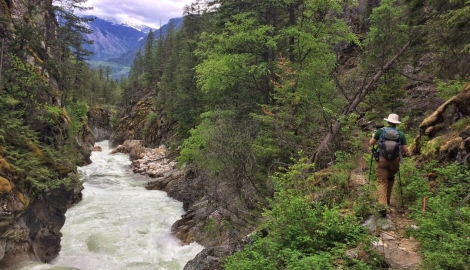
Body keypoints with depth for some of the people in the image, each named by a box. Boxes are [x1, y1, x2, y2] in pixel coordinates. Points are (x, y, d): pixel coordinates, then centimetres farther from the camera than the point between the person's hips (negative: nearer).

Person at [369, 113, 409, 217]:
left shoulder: (380, 131, -2)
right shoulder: (401, 134, 1)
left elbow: (371, 143, 8)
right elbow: (405, 151, 0)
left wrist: (373, 136, 28)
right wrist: (401, 153, 23)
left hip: (382, 160, -2)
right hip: (395, 161, 2)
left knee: (382, 182, -2)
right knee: (390, 179, 25)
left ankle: (382, 205, -20)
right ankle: (387, 200, 35)